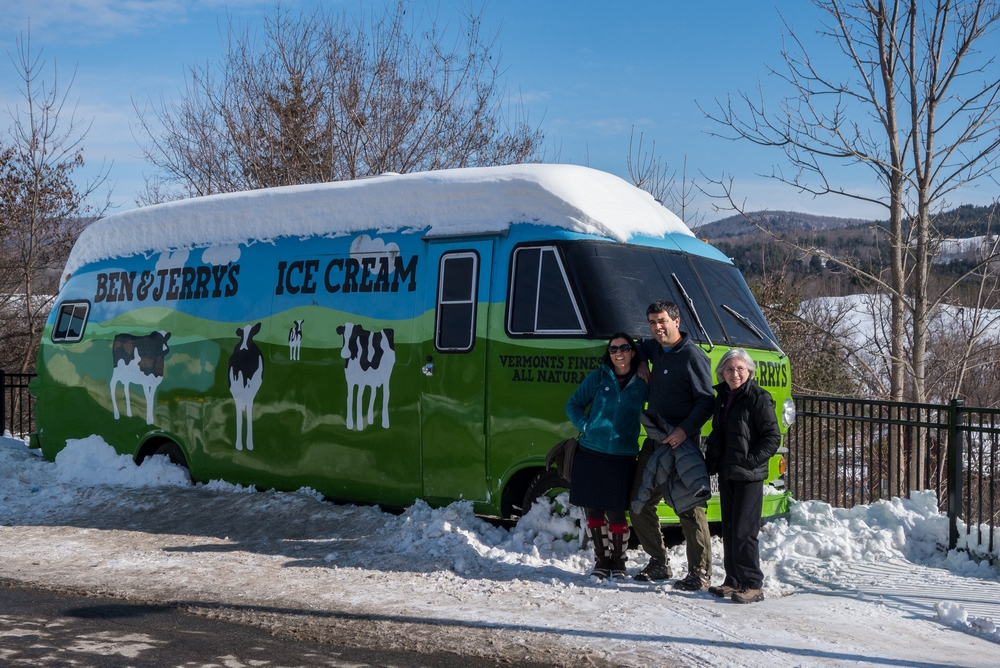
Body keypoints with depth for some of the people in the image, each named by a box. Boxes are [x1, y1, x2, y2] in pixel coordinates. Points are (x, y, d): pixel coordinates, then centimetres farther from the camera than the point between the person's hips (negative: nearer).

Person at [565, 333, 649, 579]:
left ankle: (618, 562, 19)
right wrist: (585, 426, -2)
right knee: (593, 510, 7)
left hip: (623, 457, -1)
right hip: (590, 454, 1)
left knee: (616, 513, -1)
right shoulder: (598, 377, 4)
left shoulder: (642, 383, 4)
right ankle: (602, 560, 23)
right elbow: (573, 404, 10)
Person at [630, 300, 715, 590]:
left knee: (689, 506, -7)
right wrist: (641, 363, 15)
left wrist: (685, 430, -24)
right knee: (639, 503, 11)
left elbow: (707, 402, -14)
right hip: (654, 440, 9)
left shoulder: (693, 356, -12)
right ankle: (658, 563, 23)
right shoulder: (655, 348, 12)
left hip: (682, 443, -9)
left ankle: (700, 573, 1)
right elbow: (639, 347, 37)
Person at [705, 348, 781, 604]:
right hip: (726, 473, 8)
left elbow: (773, 437, -12)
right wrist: (712, 459, 11)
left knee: (744, 531, -8)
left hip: (748, 476, -8)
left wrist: (750, 460, -18)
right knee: (729, 529, 12)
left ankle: (752, 585, -2)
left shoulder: (759, 398, -10)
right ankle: (734, 581, 21)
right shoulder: (722, 396, 12)